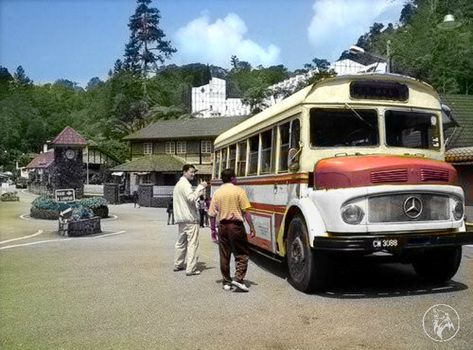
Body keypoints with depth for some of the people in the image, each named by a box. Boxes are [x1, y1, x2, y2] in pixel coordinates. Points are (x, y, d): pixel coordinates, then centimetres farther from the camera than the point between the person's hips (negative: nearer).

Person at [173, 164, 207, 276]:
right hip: (190, 219, -10)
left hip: (181, 218, 10)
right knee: (192, 244, -8)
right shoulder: (185, 184, -12)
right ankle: (191, 269, -9)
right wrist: (200, 187, -22)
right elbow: (191, 198, -26)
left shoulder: (178, 184, 20)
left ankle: (178, 265, 27)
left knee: (181, 242, 19)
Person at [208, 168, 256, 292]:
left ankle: (226, 282, 17)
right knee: (242, 254, 7)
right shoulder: (239, 191, -6)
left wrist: (213, 229, 15)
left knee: (224, 255, 11)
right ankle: (238, 278, -5)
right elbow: (245, 212, -10)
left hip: (222, 226, 4)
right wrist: (251, 227, -5)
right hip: (236, 225, -4)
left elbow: (212, 214, 6)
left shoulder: (217, 192, 5)